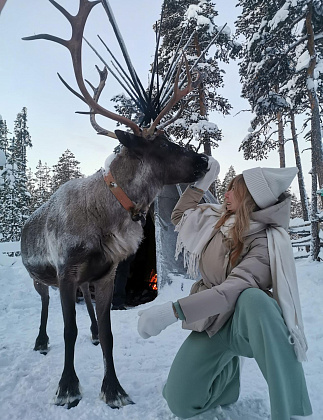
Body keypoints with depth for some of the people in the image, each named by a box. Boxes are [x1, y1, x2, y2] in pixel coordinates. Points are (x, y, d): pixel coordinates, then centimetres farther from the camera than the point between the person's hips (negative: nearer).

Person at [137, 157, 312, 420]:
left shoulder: (268, 241, -21)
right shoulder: (219, 219, 1)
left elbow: (235, 289, -34)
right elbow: (179, 217, 17)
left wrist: (172, 311, -41)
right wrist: (201, 182, 6)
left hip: (245, 323, -5)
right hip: (210, 324, 6)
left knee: (254, 299, -41)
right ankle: (227, 365, 21)